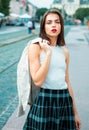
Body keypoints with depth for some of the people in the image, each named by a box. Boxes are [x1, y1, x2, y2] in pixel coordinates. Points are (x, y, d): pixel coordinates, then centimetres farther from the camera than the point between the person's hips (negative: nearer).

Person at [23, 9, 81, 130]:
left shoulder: (64, 51, 9)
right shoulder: (35, 47, -6)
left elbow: (67, 81, 13)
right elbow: (38, 81, -15)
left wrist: (75, 112, 15)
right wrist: (48, 52, -15)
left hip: (65, 102, 5)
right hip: (44, 102, -4)